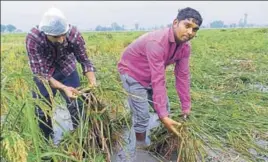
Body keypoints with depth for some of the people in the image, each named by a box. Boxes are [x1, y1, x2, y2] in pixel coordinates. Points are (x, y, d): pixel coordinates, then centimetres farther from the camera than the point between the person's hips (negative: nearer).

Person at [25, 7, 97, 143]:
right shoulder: (33, 38, -34)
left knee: (77, 106, 0)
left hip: (67, 71, 1)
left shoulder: (74, 34, -30)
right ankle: (47, 142, 29)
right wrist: (64, 88, -44)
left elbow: (84, 60, -17)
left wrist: (92, 82, -32)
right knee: (42, 110, 4)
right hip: (43, 73, -1)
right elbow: (40, 72, -31)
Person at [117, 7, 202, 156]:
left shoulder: (185, 47, -13)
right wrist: (162, 116, -38)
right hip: (133, 73, -7)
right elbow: (158, 81, -39)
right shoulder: (156, 42, -37)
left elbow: (183, 76, -8)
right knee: (142, 116, -7)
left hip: (152, 75, 8)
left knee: (165, 110, 14)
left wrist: (186, 106, -6)